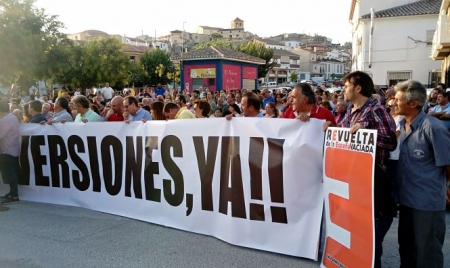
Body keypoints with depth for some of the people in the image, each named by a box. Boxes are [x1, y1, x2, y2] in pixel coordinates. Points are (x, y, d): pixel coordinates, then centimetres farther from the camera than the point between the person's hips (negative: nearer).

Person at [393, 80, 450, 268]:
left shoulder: (432, 127, -19)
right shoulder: (402, 126, 2)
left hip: (428, 201, -7)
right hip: (406, 198, 7)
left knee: (427, 252, 9)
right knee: (406, 246, 21)